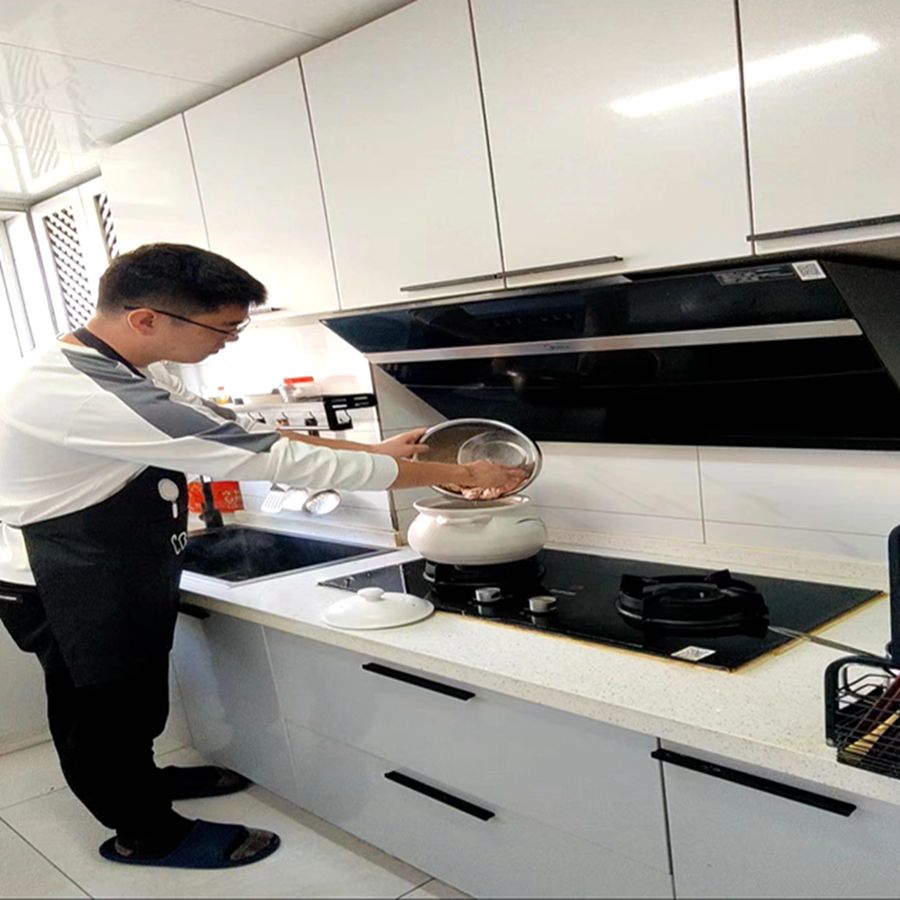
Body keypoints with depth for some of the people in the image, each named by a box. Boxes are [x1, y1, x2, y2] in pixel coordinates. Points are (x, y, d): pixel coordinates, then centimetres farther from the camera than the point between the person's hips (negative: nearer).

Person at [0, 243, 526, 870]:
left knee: (135, 697, 26)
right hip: (66, 590, -9)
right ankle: (147, 834, 35)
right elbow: (277, 460, -34)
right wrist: (460, 475, -26)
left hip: (120, 576, 9)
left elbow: (233, 428, 3)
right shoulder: (85, 396, -35)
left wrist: (375, 451, -2)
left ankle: (140, 779, 50)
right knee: (105, 708, 12)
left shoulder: (124, 369, -2)